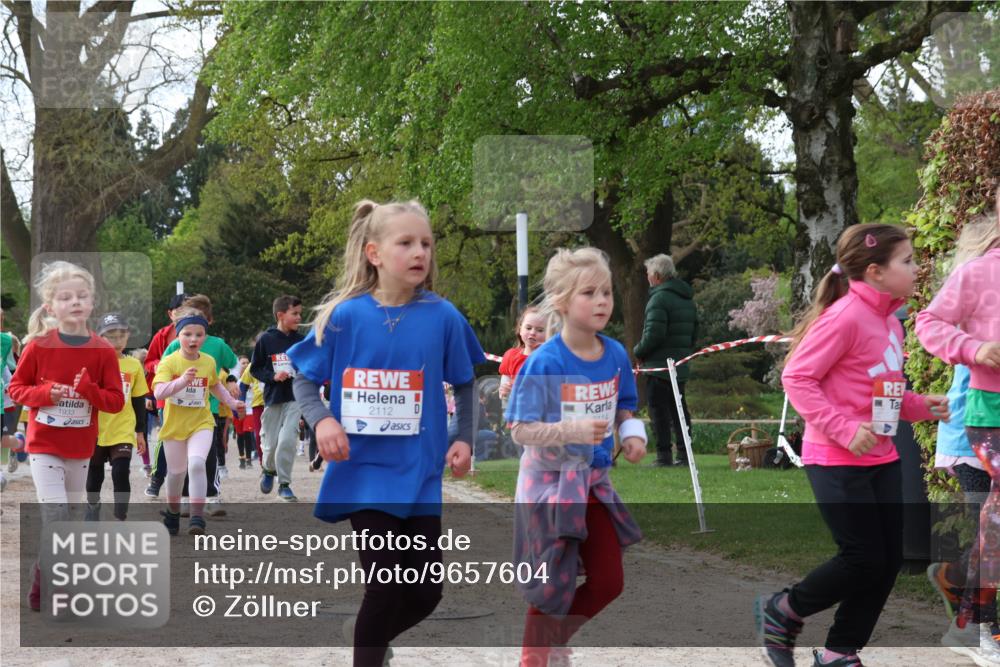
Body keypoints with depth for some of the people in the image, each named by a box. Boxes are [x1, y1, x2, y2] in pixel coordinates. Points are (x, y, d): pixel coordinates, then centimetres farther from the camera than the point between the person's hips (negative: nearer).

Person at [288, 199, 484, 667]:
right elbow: (304, 380, 2)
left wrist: (464, 439, -3)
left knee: (425, 593, 9)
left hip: (419, 472, 3)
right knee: (386, 588, -6)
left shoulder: (443, 317, -5)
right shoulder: (344, 316, -8)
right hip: (364, 470, -2)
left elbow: (464, 383, 9)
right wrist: (321, 420, -17)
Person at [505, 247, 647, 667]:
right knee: (553, 586, 4)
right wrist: (573, 430, -32)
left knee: (608, 582, 10)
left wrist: (632, 433, -9)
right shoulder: (543, 364, -20)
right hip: (549, 482, -6)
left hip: (593, 480, 6)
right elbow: (520, 431, -19)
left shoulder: (615, 355, -3)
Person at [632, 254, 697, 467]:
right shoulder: (688, 299, 15)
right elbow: (694, 335, 19)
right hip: (681, 367, 9)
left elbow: (653, 334, -20)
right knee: (679, 409, 12)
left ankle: (664, 455, -7)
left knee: (659, 410, -4)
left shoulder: (660, 298, -14)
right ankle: (684, 454, 12)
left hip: (659, 366, -8)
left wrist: (638, 352, -5)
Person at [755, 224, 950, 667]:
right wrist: (844, 430, -23)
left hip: (881, 458, 9)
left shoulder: (890, 322, 11)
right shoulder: (845, 316, -16)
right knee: (863, 560, -5)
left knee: (888, 562, 7)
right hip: (837, 461, -9)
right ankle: (781, 611, 16)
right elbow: (797, 378, -18)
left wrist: (920, 406, 4)